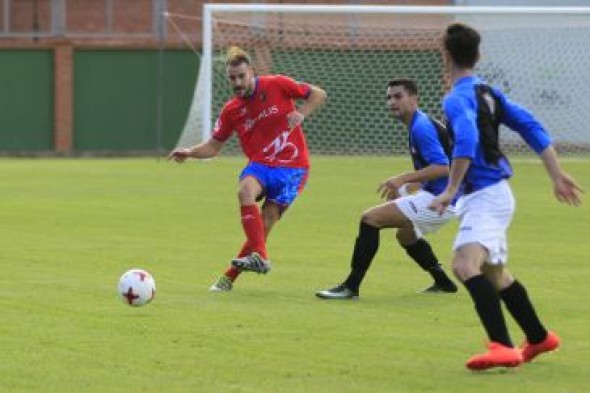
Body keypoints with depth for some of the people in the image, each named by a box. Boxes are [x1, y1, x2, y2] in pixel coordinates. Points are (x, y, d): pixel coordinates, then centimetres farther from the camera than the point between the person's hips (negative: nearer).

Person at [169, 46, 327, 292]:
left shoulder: (277, 85, -4)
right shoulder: (231, 110, 5)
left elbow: (318, 95, 3)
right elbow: (214, 146, 12)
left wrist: (301, 114, -15)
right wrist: (190, 152, -7)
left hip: (292, 167, -2)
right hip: (260, 164, 2)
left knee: (265, 224, -11)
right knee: (245, 191, -32)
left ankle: (229, 277, -3)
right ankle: (260, 257, -36)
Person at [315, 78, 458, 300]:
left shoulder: (421, 127, -16)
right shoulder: (419, 125, 15)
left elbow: (442, 167, -26)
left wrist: (403, 179, -27)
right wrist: (405, 187, 15)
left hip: (438, 199, -11)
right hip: (437, 195, 11)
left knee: (371, 218, -14)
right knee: (406, 235, 35)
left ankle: (351, 287, -13)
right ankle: (443, 283, 39)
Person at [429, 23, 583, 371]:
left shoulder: (458, 98, -15)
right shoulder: (488, 92, 12)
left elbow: (466, 142, -32)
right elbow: (531, 127, 11)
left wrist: (451, 191, -30)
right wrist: (558, 176, 12)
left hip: (484, 197, -10)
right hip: (493, 194, 10)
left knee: (465, 264, -28)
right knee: (494, 273, 26)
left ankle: (503, 347, -40)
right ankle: (540, 338, 43)